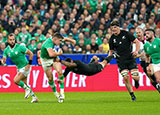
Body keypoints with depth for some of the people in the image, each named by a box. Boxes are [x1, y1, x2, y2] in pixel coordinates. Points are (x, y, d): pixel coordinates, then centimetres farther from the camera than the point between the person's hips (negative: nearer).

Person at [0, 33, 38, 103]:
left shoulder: (20, 47, -17)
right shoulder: (6, 50, -2)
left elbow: (30, 53, -12)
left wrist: (29, 64, -15)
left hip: (25, 67, -7)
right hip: (19, 68, 7)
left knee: (16, 80, -20)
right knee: (24, 84, 11)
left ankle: (27, 89, 3)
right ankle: (34, 97, 24)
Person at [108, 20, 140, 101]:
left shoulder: (126, 34, -3)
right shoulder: (112, 39, 3)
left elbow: (136, 42, 2)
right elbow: (111, 51, 13)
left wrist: (136, 51, -14)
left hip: (130, 58, -1)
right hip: (121, 60, 1)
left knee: (135, 77, -13)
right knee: (126, 77, -14)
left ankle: (136, 81, 27)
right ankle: (132, 95, 1)